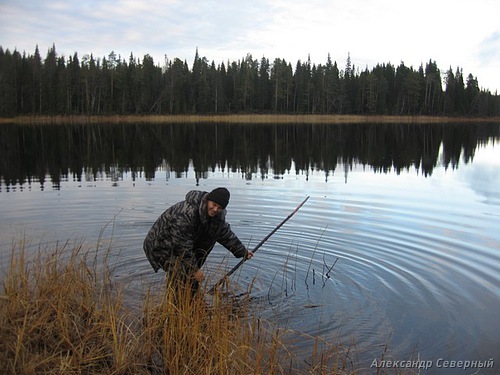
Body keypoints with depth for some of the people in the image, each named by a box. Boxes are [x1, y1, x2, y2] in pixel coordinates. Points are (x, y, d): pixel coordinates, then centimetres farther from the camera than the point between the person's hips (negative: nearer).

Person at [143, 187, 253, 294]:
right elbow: (182, 246, -31)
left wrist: (243, 251, 12)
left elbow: (226, 234, 9)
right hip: (161, 245, -8)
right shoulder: (186, 213, -36)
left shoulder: (218, 216, -8)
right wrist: (194, 269, -25)